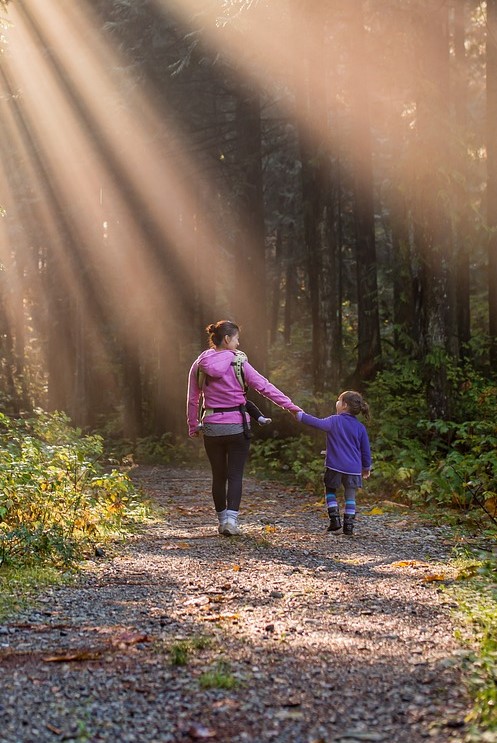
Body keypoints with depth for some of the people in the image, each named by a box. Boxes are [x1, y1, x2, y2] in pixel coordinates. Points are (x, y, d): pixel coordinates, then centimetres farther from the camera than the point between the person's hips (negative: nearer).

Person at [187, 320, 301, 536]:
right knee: (235, 475, 2)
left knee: (218, 476, 14)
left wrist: (193, 426, 17)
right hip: (237, 427, -3)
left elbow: (192, 399, 6)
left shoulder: (199, 365, 2)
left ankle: (222, 520, 20)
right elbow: (265, 386, -9)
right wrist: (291, 406, -5)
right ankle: (231, 519, -12)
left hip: (211, 427, 3)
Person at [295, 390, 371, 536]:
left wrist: (300, 416, 1)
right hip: (353, 469, 2)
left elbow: (317, 423, -11)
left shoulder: (334, 421, -5)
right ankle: (348, 525, 4)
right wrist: (366, 467, 21)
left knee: (330, 491, 16)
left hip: (335, 466, -2)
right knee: (350, 496, 10)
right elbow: (366, 450, 8)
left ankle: (335, 519, 3)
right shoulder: (360, 427, 4)